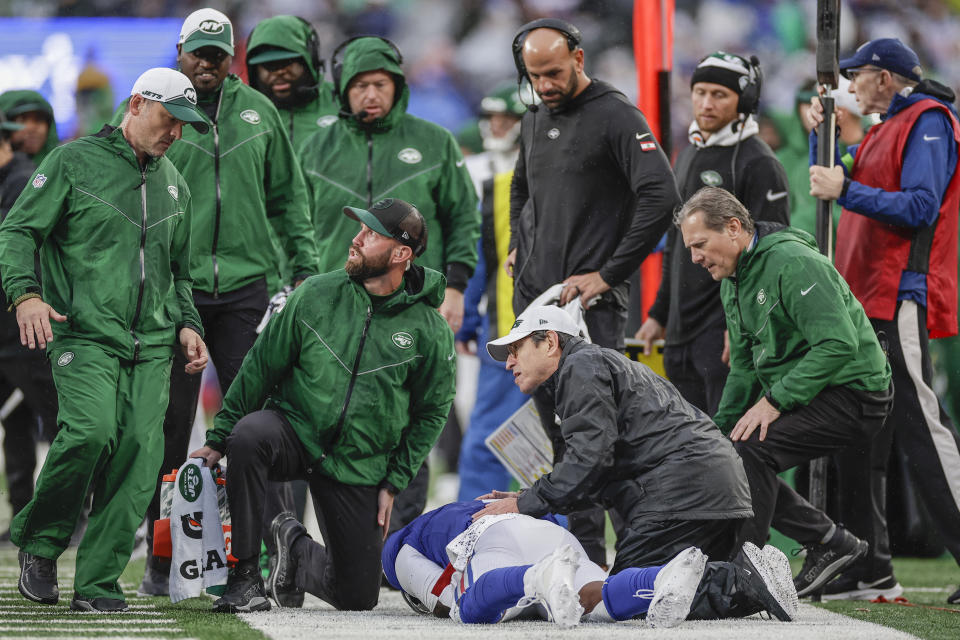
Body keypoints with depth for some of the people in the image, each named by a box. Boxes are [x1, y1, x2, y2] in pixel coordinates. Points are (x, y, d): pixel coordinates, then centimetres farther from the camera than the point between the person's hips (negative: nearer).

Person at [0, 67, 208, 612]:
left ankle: (98, 584, -4)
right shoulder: (74, 163, 4)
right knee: (91, 431, -26)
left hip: (152, 345, 5)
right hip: (84, 336, -5)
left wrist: (187, 324, 14)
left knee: (139, 453, -10)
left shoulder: (176, 187, 21)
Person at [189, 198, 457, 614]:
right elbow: (261, 365, 1)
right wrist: (218, 438, -1)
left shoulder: (429, 330, -7)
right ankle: (245, 573, -23)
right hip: (293, 431, 0)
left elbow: (431, 412, 5)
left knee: (359, 598, -1)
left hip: (357, 469, 1)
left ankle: (302, 561, 35)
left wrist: (394, 483, 2)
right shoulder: (315, 296, -7)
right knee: (249, 434, -37)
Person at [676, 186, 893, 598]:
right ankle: (828, 542, 12)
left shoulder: (792, 264, -20)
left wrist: (774, 401, -28)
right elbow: (744, 368, 21)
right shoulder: (733, 282, 13)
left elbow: (839, 344, -28)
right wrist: (719, 431, 11)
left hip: (852, 395, -10)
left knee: (749, 448, -26)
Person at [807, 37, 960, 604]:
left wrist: (848, 191, -18)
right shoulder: (889, 128, 23)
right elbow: (837, 181, 30)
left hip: (900, 297, -10)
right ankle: (870, 569, 13)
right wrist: (822, 136, 17)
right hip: (866, 302, 10)